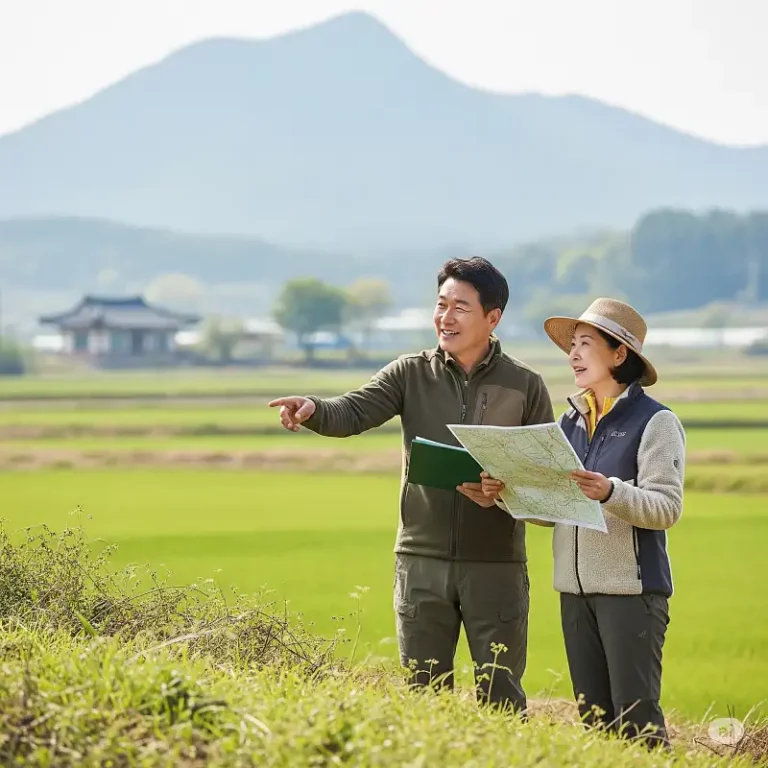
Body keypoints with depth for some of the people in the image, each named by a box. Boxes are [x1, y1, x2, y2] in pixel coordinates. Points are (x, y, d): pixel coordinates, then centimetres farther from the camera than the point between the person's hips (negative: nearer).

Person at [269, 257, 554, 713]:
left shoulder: (525, 386, 1)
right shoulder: (412, 374, 4)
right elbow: (354, 412, -11)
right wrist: (313, 410, -32)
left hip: (496, 564, -2)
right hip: (423, 560, 2)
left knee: (500, 700, 5)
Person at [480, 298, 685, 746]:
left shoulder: (655, 422, -6)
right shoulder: (572, 422, 14)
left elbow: (667, 508, -14)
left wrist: (611, 492, -30)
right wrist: (506, 495, -4)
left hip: (631, 589, -7)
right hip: (576, 590, 7)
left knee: (635, 715, -7)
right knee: (593, 715, 10)